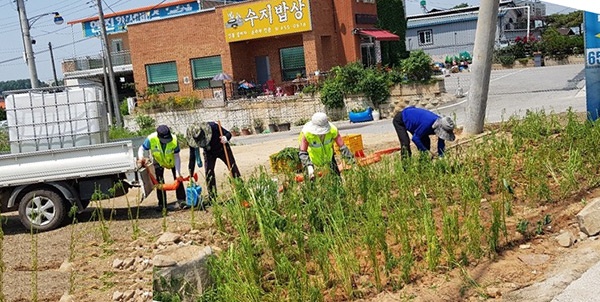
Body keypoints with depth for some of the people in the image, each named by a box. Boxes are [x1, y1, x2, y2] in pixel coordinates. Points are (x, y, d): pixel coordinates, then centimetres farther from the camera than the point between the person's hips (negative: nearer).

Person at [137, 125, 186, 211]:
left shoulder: (174, 140, -35)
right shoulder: (151, 139, -37)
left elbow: (176, 157, -26)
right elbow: (141, 149, -21)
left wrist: (178, 173, -29)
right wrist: (141, 158, -44)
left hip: (172, 160, 0)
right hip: (158, 161, 0)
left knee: (178, 179, -3)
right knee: (159, 182, -3)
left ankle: (181, 201, 9)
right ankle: (162, 204, 6)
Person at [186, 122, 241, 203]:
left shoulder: (212, 127, -35)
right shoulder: (193, 140, -27)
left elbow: (228, 134, -22)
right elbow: (192, 158, -19)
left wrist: (225, 138, -48)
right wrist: (191, 175, -20)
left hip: (222, 149, -1)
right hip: (209, 153, 1)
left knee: (233, 168, -6)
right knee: (209, 172, -11)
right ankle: (212, 198, -3)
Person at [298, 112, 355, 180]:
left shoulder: (333, 130, -31)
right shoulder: (306, 133, -36)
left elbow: (342, 147, -26)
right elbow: (302, 152, -37)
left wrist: (351, 160, -31)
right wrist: (309, 166, -51)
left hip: (329, 155, 2)